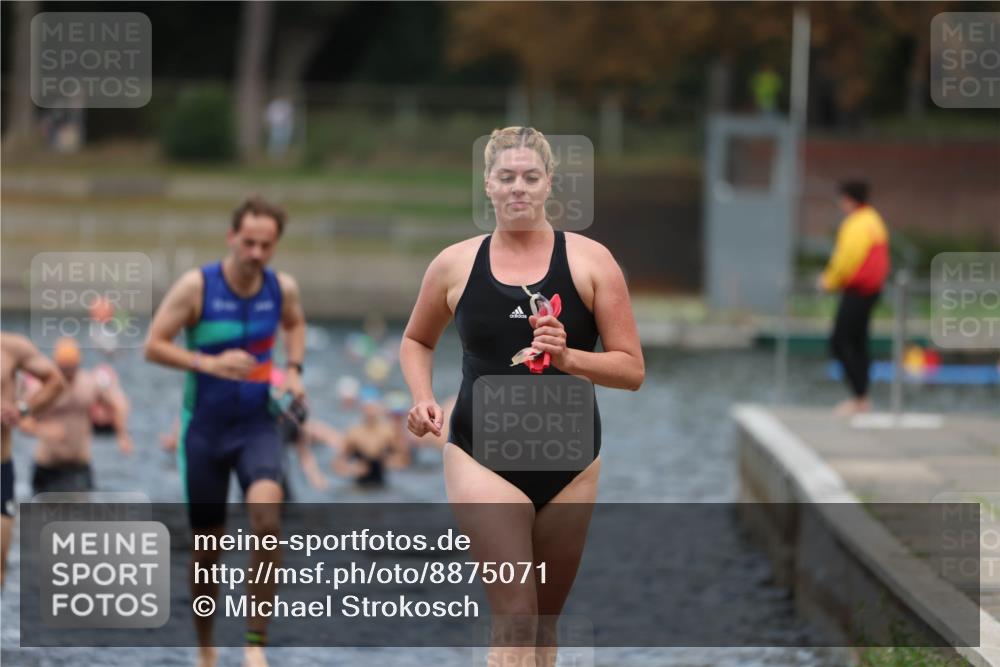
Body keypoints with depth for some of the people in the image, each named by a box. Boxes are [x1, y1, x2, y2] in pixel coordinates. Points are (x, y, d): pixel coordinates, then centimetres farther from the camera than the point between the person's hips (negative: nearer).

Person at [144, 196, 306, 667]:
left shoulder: (282, 288, -1)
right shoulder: (196, 286, -11)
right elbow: (154, 345, -11)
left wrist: (293, 370, 5)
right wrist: (210, 364, -24)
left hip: (258, 425, 1)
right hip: (205, 428, -1)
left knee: (266, 513, -26)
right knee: (207, 547, 6)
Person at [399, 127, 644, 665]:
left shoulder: (589, 261, -1)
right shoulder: (455, 265, 2)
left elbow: (632, 368, -3)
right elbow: (416, 341, 20)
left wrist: (569, 359, -20)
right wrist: (422, 400, 1)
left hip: (569, 462, 2)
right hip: (482, 456, -2)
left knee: (545, 621, 13)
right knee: (514, 616, -14)